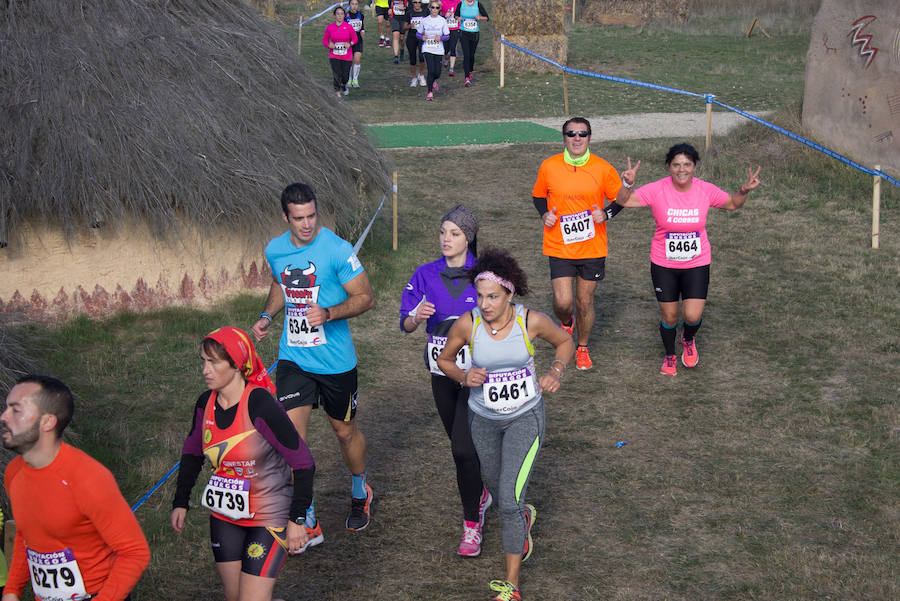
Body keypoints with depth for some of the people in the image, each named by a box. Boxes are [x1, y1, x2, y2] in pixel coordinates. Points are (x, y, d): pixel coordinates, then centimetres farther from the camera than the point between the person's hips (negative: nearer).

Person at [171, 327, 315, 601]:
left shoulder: (260, 405, -24)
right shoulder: (206, 404, -4)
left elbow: (303, 462, -20)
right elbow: (192, 452, 15)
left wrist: (297, 519, -18)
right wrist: (180, 502, 13)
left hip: (269, 516, -6)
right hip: (224, 515, 6)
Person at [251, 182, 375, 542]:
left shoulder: (337, 250, -14)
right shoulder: (275, 251, 2)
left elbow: (365, 297, -11)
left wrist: (329, 313, -27)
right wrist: (267, 316, 5)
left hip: (335, 360, -3)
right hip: (293, 359, 3)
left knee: (345, 432, 14)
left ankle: (360, 492, 45)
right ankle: (308, 525, 1)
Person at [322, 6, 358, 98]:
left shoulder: (349, 27, -3)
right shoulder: (329, 27, -1)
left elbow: (355, 39, 8)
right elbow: (324, 40, 10)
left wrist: (350, 44, -12)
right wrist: (328, 45, -12)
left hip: (347, 56, 0)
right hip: (334, 55, 0)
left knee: (345, 78, 3)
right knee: (337, 76, -15)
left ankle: (343, 87, 39)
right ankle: (337, 91, 9)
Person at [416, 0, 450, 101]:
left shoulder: (442, 21, 0)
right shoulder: (424, 21, 1)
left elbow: (447, 36, 3)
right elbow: (418, 33, 11)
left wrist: (441, 37, -17)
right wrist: (422, 37, -11)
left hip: (439, 50, 1)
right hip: (427, 49, -1)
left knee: (437, 73, 1)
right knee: (431, 71, -15)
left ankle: (433, 81, 37)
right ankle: (430, 92, -2)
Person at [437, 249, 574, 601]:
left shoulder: (531, 321, -17)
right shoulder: (467, 325, -16)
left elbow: (565, 342, 4)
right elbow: (444, 359, 3)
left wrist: (556, 372, -14)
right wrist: (464, 377, -17)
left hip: (525, 417, -3)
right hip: (484, 419, 3)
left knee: (509, 499, -12)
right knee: (497, 491, 20)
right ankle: (524, 519, 58)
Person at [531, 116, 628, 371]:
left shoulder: (603, 169, -5)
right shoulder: (549, 167, -3)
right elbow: (538, 195, 13)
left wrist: (606, 213, -11)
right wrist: (544, 214, -6)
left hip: (593, 248, 0)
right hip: (559, 247, 0)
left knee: (585, 302, 8)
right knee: (562, 302, -8)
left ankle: (583, 348, 32)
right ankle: (567, 323, 29)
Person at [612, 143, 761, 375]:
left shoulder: (705, 190, -9)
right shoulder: (657, 190, -14)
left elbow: (732, 204, 9)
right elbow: (623, 201, -11)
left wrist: (745, 191, -11)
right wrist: (628, 185, -31)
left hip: (697, 264, 0)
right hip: (663, 264, 0)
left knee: (692, 316, -10)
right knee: (669, 316, 8)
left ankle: (688, 340, 27)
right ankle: (670, 356, 37)